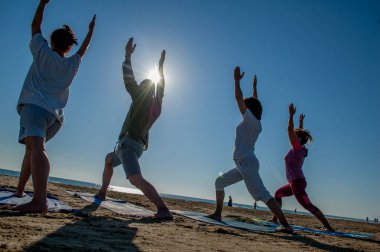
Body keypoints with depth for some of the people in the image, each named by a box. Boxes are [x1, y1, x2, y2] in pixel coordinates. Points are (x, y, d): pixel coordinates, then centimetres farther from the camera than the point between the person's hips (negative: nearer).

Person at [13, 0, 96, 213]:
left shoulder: (42, 52, 10)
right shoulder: (73, 64, 19)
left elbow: (35, 25, 22)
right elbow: (84, 49, 38)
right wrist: (91, 30, 50)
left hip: (34, 106, -5)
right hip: (55, 115, 6)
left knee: (36, 147, -25)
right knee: (33, 147, 23)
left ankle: (40, 201, -43)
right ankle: (20, 189, 32)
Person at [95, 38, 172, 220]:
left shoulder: (141, 97, -2)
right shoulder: (157, 104, 14)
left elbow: (128, 79, 1)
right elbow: (161, 85, 29)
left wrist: (128, 55, 11)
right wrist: (161, 65, 38)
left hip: (128, 142, -9)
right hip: (138, 146, 9)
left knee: (136, 179, -27)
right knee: (109, 159, 34)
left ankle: (163, 209, -39)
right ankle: (102, 192, 36)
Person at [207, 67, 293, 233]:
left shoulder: (250, 120, -6)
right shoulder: (257, 124, 16)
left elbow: (239, 98, -8)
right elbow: (255, 104, 31)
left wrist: (237, 80, 2)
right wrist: (255, 86, 41)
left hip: (246, 163, -10)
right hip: (246, 163, 10)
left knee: (263, 195, -17)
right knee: (219, 182, 18)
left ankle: (286, 225, -19)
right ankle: (217, 213, 22)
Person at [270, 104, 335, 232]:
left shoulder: (297, 148, -12)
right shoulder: (301, 149, 9)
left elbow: (290, 130, -21)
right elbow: (299, 133, 25)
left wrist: (291, 115, -21)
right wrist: (301, 121, 31)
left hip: (296, 182, -10)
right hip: (296, 182, 10)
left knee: (307, 205, -15)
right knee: (278, 194, 22)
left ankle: (328, 227, -18)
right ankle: (275, 218, 24)